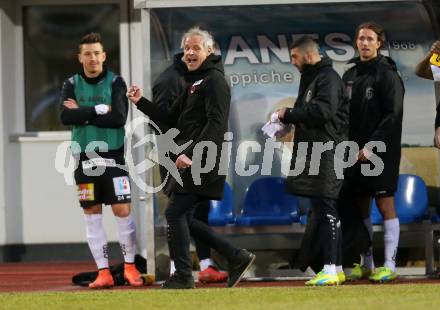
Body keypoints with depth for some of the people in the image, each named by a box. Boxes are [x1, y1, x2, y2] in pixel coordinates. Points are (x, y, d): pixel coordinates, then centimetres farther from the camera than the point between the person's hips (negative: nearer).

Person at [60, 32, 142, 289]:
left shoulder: (116, 83, 0)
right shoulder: (71, 85, 5)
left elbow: (119, 118, -13)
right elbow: (66, 117, -11)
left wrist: (83, 114, -12)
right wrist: (100, 110, -15)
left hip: (113, 155, -2)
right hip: (85, 157, 2)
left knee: (123, 211, -5)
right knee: (92, 215, 3)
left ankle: (130, 266, 8)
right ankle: (103, 272, 7)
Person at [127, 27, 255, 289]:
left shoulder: (214, 80, -9)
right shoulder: (195, 83, 22)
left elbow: (216, 124, -20)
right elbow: (171, 118, 23)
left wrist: (191, 153, -26)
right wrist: (141, 101, 14)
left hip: (203, 163, -10)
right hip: (191, 162, 10)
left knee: (175, 213, -11)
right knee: (183, 218, 9)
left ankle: (183, 276, -6)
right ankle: (237, 258, 13)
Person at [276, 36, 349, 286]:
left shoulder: (328, 78, -9)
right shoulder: (311, 78, 22)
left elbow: (324, 110, -21)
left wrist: (289, 114, -13)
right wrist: (288, 120, 7)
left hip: (326, 150, -10)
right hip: (313, 154, 10)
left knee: (326, 209, -13)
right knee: (324, 210, 10)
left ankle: (330, 270, -16)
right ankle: (337, 269, 14)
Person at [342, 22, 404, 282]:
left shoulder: (387, 75, -7)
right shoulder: (350, 75, 14)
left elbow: (393, 116, -14)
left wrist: (371, 147, -18)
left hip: (382, 151, -7)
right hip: (356, 153, 7)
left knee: (385, 203, -6)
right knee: (361, 206, 8)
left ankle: (389, 266, -5)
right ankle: (366, 264, 14)